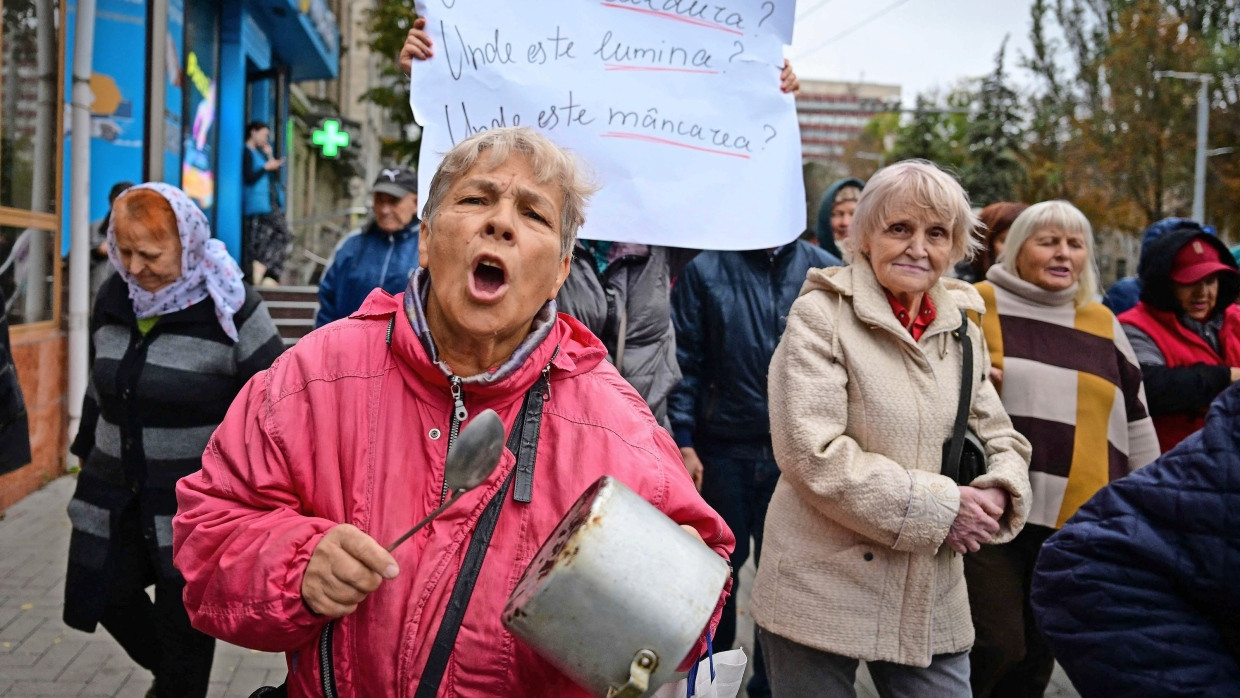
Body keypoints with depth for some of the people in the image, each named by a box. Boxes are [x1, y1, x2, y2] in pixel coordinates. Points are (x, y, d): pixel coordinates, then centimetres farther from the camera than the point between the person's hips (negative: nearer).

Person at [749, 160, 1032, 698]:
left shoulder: (960, 328, 10)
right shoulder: (822, 315, -9)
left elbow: (1000, 437, 15)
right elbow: (813, 454, -17)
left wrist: (997, 494, -8)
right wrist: (939, 506, -16)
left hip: (932, 602, 5)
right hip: (822, 592, -5)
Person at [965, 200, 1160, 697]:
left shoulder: (1102, 324, 13)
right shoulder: (977, 304, -1)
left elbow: (1135, 423, 20)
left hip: (1078, 522, 5)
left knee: (1037, 658, 12)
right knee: (995, 646, -12)